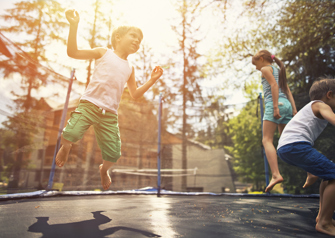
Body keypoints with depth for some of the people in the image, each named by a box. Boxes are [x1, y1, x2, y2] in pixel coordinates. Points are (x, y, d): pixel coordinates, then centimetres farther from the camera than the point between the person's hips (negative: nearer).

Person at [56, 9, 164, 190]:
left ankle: (103, 169, 34)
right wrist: (74, 25, -7)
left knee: (114, 154, -3)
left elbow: (135, 94, 21)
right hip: (89, 104, -3)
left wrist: (152, 80, 12)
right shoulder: (103, 53, 9)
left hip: (110, 114, 3)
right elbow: (73, 52, 2)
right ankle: (65, 148, 17)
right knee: (70, 134, -23)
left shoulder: (129, 68, 20)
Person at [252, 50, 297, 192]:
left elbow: (274, 85, -10)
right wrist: (294, 108, 13)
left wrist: (275, 106, -18)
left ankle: (276, 174, -28)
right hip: (286, 104, 8)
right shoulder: (278, 71, 30)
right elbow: (288, 91, 20)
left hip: (276, 104, -8)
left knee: (267, 140, -13)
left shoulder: (266, 69, 7)